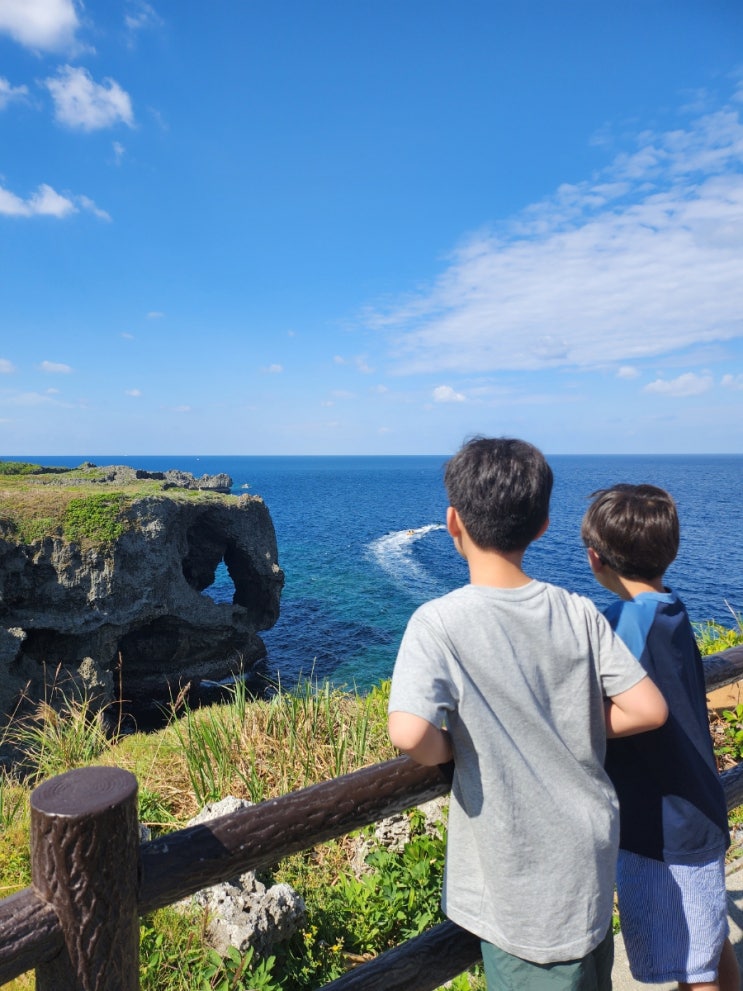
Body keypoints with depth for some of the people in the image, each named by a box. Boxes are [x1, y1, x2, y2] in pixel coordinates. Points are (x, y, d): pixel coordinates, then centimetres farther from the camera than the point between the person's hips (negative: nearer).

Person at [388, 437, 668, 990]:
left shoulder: (438, 623, -22)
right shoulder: (578, 613, -10)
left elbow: (411, 735, -33)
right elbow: (649, 709, -8)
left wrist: (449, 750, -11)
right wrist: (573, 729, 4)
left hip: (519, 878, -4)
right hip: (592, 858, 4)